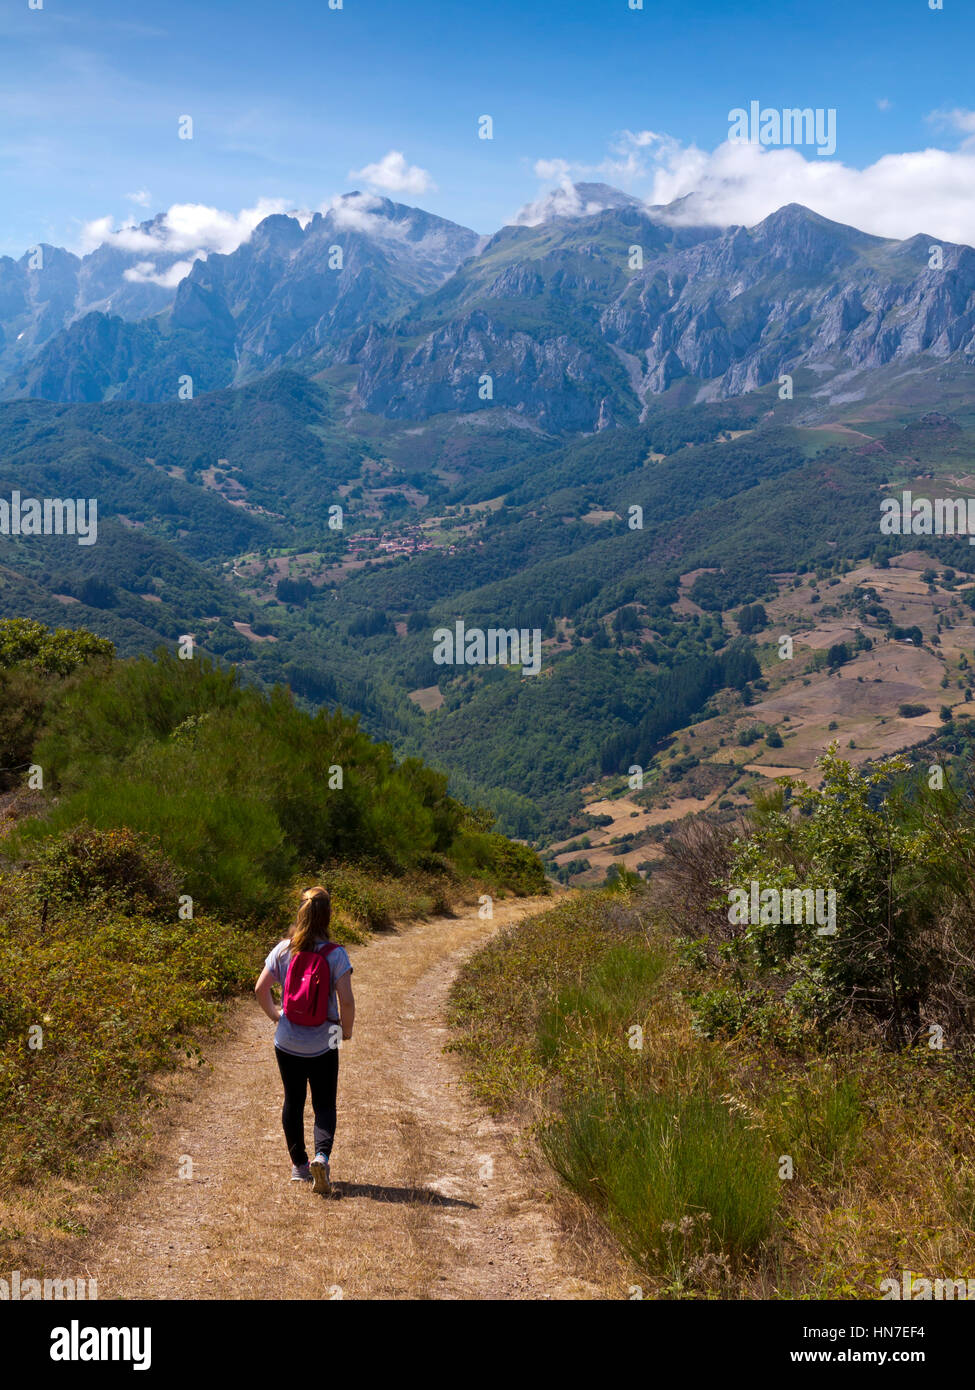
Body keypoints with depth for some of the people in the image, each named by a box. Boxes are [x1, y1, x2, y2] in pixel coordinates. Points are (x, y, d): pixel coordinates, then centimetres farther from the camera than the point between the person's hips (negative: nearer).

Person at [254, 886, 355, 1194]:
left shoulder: (283, 950, -4)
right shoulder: (335, 954, -13)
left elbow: (260, 989, 0)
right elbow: (346, 1000, -17)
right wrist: (347, 1029, 1)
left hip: (288, 1041, 2)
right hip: (323, 1044, -2)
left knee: (293, 1101, 16)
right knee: (324, 1105, 8)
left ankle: (299, 1164, 23)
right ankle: (322, 1155, -15)